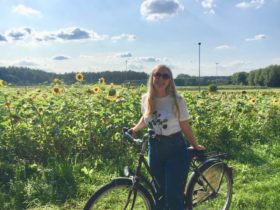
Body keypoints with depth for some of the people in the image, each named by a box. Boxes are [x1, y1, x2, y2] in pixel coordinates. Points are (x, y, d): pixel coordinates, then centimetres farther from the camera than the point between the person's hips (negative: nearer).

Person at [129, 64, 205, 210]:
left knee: (174, 195, -3)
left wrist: (195, 146, 2)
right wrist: (135, 128, 10)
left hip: (175, 149, -4)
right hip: (155, 149, 4)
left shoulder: (177, 100, -13)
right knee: (158, 193, 14)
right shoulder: (146, 99, -2)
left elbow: (185, 126, -3)